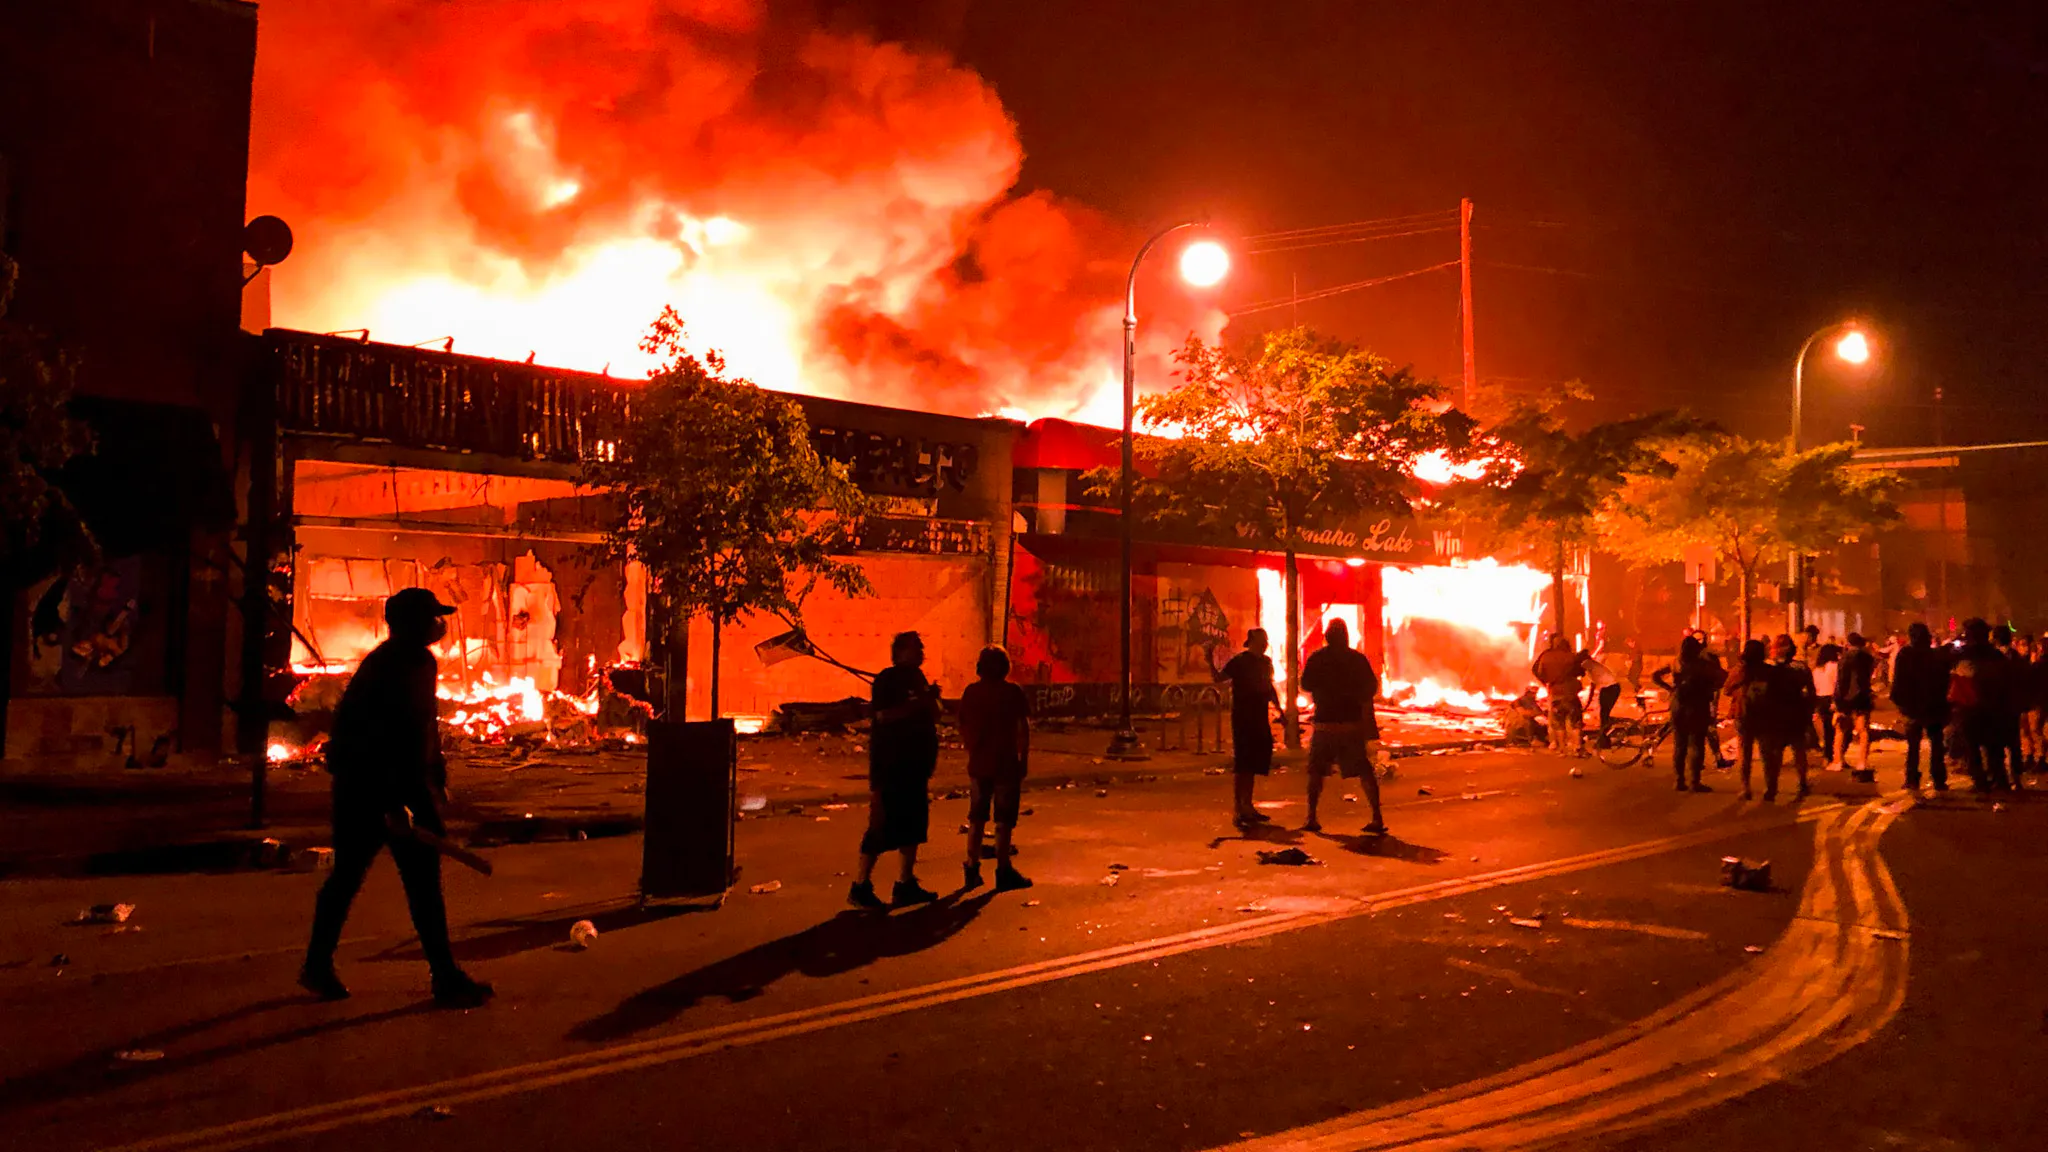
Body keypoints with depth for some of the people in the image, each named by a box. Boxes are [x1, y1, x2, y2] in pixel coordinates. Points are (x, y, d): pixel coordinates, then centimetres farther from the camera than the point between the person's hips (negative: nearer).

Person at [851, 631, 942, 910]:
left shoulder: (917, 679, 15)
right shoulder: (887, 679, -10)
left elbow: (932, 717, 17)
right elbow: (884, 715, -24)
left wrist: (931, 699, -2)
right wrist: (918, 703, -22)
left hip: (914, 764, 8)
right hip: (890, 764, -8)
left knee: (913, 824, 10)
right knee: (883, 825, -8)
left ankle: (906, 884, 18)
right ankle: (861, 887, -1)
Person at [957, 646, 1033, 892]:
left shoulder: (971, 692, 3)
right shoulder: (1012, 692, -8)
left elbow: (963, 728, 9)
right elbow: (1023, 729, -8)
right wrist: (1024, 759, 0)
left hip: (978, 763, 4)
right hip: (1006, 763, -4)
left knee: (976, 819, 14)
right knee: (1004, 819, 2)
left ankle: (972, 869, 17)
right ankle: (1003, 871, 5)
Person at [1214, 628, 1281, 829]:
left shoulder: (1266, 661, 13)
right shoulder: (1239, 661, -7)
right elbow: (1218, 678, -14)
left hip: (1260, 719, 7)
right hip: (1243, 720, -7)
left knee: (1253, 765, 11)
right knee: (1241, 766, -7)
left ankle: (1247, 807, 21)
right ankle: (1237, 811, -4)